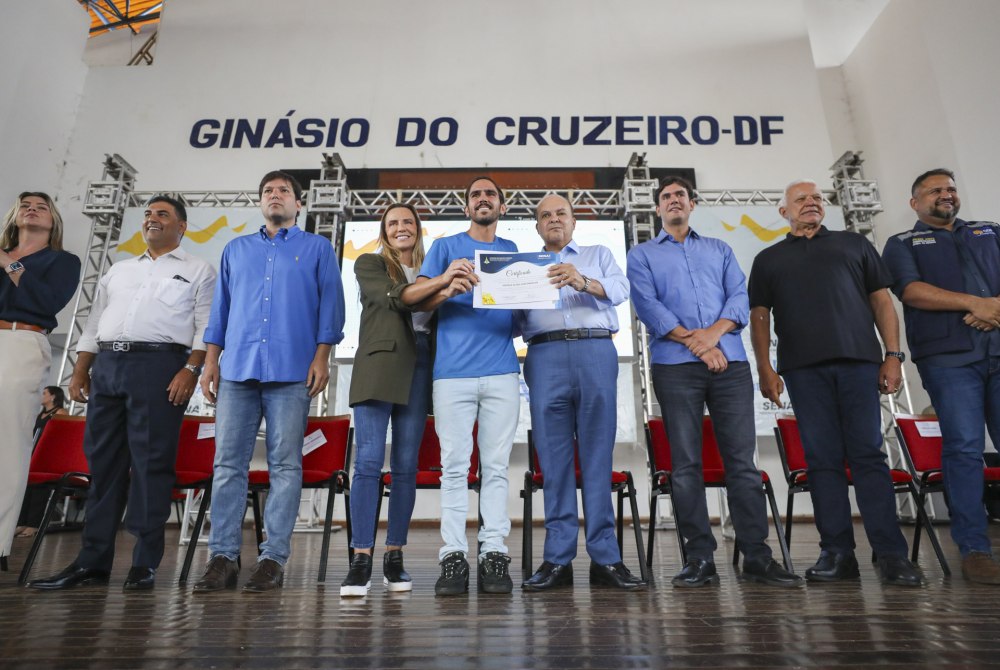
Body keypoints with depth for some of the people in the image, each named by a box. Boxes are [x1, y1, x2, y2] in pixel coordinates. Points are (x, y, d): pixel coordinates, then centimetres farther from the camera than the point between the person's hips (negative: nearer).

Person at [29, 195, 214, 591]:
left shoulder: (198, 271, 8)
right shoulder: (118, 270, 25)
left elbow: (205, 327, -4)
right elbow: (94, 322, 22)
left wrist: (190, 370, -16)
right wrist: (80, 371, 12)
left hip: (159, 364, -6)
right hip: (107, 364, 6)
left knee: (151, 462, -6)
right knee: (102, 461, 6)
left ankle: (145, 563, 1)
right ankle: (93, 561, 13)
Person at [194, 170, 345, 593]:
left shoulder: (317, 248, 12)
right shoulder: (236, 249, 22)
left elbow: (330, 305, 4)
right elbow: (220, 308, 19)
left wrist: (322, 356, -8)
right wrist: (211, 360, 9)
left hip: (291, 372, -3)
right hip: (237, 369, 4)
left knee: (285, 465, -1)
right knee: (228, 463, 0)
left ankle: (274, 558, 5)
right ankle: (222, 556, 7)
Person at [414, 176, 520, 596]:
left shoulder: (513, 252, 21)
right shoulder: (445, 247, 14)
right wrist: (448, 289, -15)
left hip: (501, 372, 2)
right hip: (452, 372, -1)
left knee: (496, 465, 1)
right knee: (454, 465, -3)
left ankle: (494, 555, 5)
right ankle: (453, 557, 3)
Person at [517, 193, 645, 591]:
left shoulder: (599, 255, 23)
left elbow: (620, 289, 3)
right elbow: (515, 319, 14)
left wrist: (583, 282, -16)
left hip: (596, 352, 0)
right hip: (545, 356, 1)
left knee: (598, 457, -3)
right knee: (553, 459, -3)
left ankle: (605, 558, 2)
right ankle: (557, 560, 2)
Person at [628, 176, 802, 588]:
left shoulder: (719, 250, 23)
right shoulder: (642, 255, 15)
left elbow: (739, 295, 9)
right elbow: (647, 306, -1)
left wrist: (714, 332, -11)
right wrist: (694, 342, -10)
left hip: (729, 361, 2)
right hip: (674, 365, -2)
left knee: (742, 459, 0)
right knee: (686, 463, -2)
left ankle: (757, 556, 7)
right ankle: (700, 558, 5)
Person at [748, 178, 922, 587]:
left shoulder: (854, 244, 19)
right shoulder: (769, 259, 18)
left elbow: (881, 300, 13)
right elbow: (759, 316, 10)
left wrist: (893, 355, 1)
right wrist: (765, 368, -1)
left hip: (859, 361, 0)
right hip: (803, 368, 0)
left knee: (868, 455, -3)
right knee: (822, 460, 0)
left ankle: (891, 553, 2)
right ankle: (837, 552, 6)